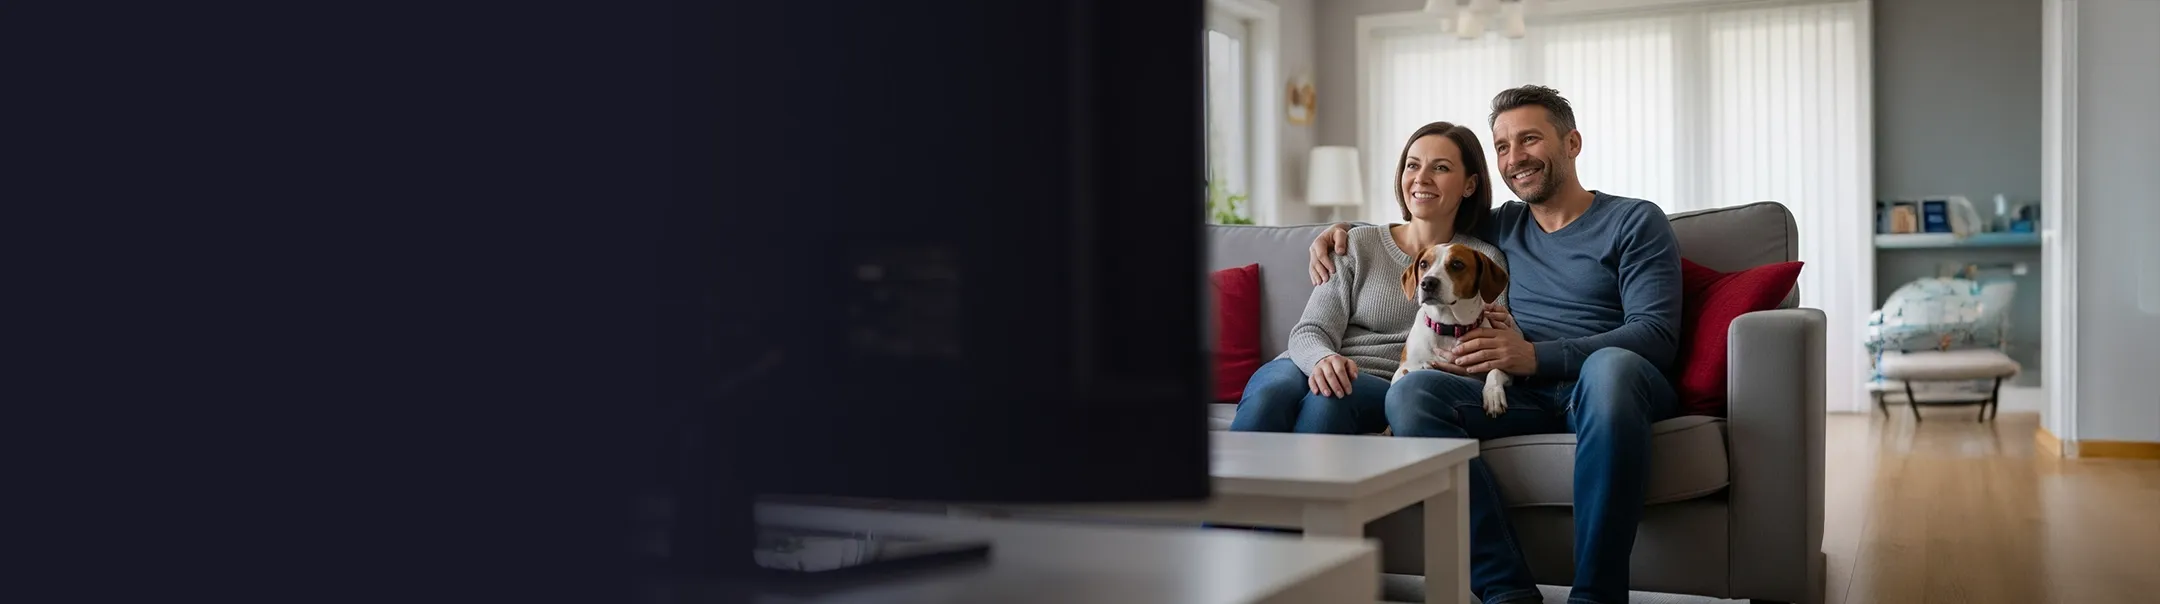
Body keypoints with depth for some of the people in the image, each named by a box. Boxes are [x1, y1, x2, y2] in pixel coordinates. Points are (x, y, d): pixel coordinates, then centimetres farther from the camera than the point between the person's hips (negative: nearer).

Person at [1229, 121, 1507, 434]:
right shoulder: (1358, 245, 13)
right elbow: (1310, 331, 3)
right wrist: (1323, 359, -22)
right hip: (1315, 370, 1)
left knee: (1329, 399, -37)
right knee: (1271, 391, -36)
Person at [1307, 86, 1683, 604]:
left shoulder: (1635, 221, 9)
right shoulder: (1499, 227, 24)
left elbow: (1656, 335, -5)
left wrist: (1535, 356, -16)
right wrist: (1344, 230, 20)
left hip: (1596, 388, -4)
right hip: (1523, 396, 4)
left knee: (1610, 366, -41)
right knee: (1411, 392, -25)